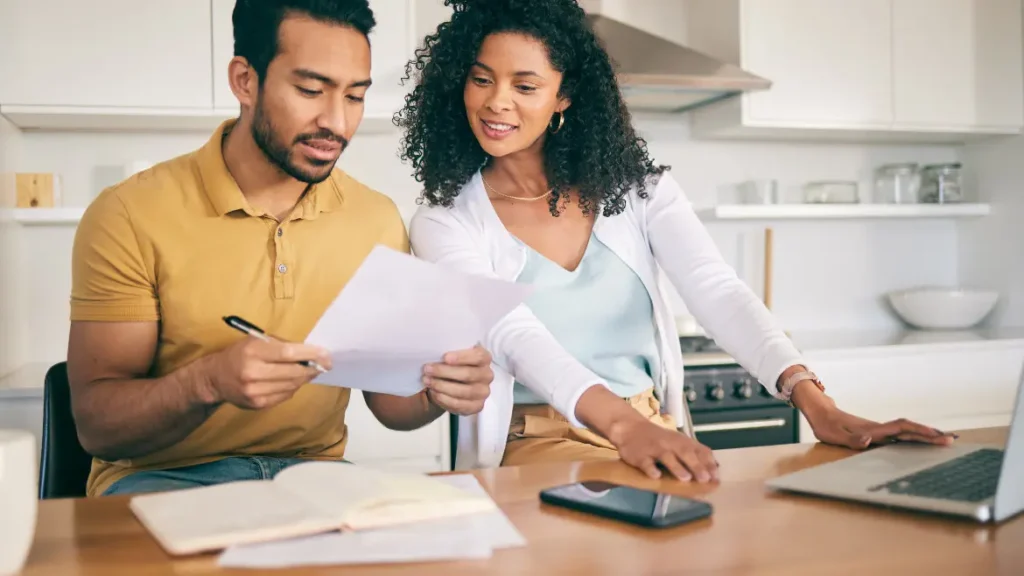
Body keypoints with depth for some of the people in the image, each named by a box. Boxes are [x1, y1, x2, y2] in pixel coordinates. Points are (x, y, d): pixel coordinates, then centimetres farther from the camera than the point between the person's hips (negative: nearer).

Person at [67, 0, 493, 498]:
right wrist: (208, 382, -32)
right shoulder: (129, 216, -10)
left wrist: (439, 390, -17)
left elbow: (387, 399, 7)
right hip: (165, 477, -2)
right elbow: (95, 424, -11)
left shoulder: (379, 220, 1)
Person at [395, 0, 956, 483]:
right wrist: (623, 424, -37)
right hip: (534, 448, -3)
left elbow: (719, 292, -8)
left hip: (657, 437, 4)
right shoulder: (444, 223, -1)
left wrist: (815, 401, -25)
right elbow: (518, 339, -18)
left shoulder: (636, 188, 6)